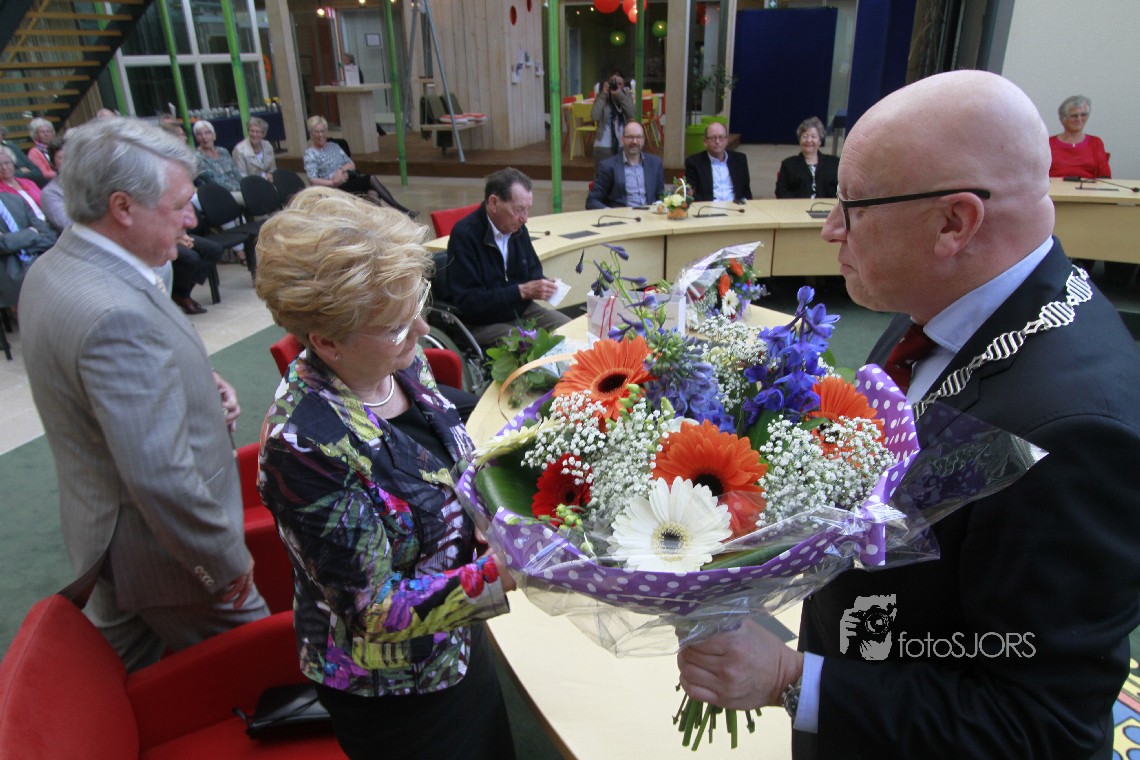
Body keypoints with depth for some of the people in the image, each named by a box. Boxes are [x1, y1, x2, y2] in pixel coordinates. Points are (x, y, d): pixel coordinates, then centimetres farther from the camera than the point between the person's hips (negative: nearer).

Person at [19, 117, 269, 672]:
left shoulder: (53, 269, 1)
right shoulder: (115, 314, -32)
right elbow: (161, 478, -32)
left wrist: (198, 386, -2)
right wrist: (228, 563, -19)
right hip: (161, 554, -10)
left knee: (126, 682, 29)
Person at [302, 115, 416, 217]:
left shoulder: (334, 146, 18)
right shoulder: (310, 154, 1)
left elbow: (352, 164, 13)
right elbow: (313, 181, -9)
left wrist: (341, 170, -9)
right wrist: (334, 182, -22)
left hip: (351, 180, 6)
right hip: (335, 189, -6)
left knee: (373, 193, -27)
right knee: (371, 178, -25)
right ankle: (402, 210, -25)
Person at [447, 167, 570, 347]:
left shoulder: (517, 228, 1)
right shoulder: (464, 234, -18)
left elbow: (533, 271, 16)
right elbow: (468, 302, -22)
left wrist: (542, 285, -9)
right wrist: (522, 291, -26)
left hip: (521, 310, 7)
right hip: (481, 323, -7)